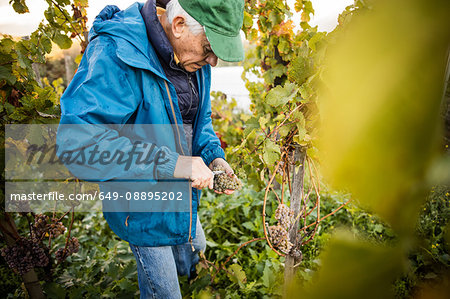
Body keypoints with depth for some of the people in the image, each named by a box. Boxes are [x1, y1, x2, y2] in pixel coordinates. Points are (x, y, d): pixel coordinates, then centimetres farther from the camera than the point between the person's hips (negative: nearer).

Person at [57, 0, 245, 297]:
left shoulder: (192, 53, -5)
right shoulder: (115, 54, -31)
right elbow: (78, 141, -38)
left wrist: (213, 156, -11)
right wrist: (170, 163, -41)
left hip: (180, 195, 7)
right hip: (143, 206, -7)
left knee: (194, 247, 32)